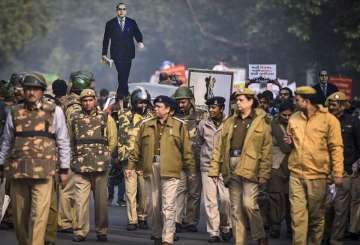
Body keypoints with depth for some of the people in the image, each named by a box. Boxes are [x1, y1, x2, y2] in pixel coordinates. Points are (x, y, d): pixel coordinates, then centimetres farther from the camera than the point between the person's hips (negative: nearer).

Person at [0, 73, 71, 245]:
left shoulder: (54, 111, 6)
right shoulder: (15, 112, 11)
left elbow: (63, 142, 8)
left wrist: (64, 169, 5)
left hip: (42, 171, -3)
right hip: (17, 171, 3)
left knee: (39, 214, -11)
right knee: (19, 215, 6)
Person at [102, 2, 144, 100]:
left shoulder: (132, 23, 10)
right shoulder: (110, 24, 5)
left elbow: (137, 34, 8)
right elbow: (106, 39, 8)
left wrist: (140, 41, -16)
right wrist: (104, 53, 6)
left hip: (128, 52, 2)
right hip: (117, 53, -2)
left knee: (125, 73, 3)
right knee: (121, 72, -15)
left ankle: (120, 93, 17)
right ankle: (125, 92, -9)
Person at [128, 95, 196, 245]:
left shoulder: (179, 126, 5)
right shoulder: (146, 125, 13)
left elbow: (186, 150, 6)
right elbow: (137, 147, 15)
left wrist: (190, 169, 5)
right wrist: (131, 165, 10)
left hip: (170, 171, -3)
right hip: (150, 169, 3)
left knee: (168, 206, -8)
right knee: (153, 205, 9)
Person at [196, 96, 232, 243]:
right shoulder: (203, 124, 5)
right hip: (207, 167, 2)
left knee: (226, 198, -6)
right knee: (210, 201, 0)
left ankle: (225, 227, 16)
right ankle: (213, 232, 4)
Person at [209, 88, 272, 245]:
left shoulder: (261, 122, 1)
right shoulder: (230, 122, 16)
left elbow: (266, 151, -4)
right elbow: (219, 147, 12)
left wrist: (264, 174, -11)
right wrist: (215, 169, 4)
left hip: (250, 168, -5)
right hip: (232, 169, 5)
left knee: (249, 204, -14)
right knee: (236, 209, 6)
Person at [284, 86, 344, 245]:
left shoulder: (329, 119, -6)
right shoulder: (294, 118, 8)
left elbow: (336, 148, -6)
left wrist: (338, 173, -11)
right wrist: (289, 141, 1)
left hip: (317, 175, -3)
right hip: (296, 174, 3)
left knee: (316, 216, 9)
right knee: (298, 214, -3)